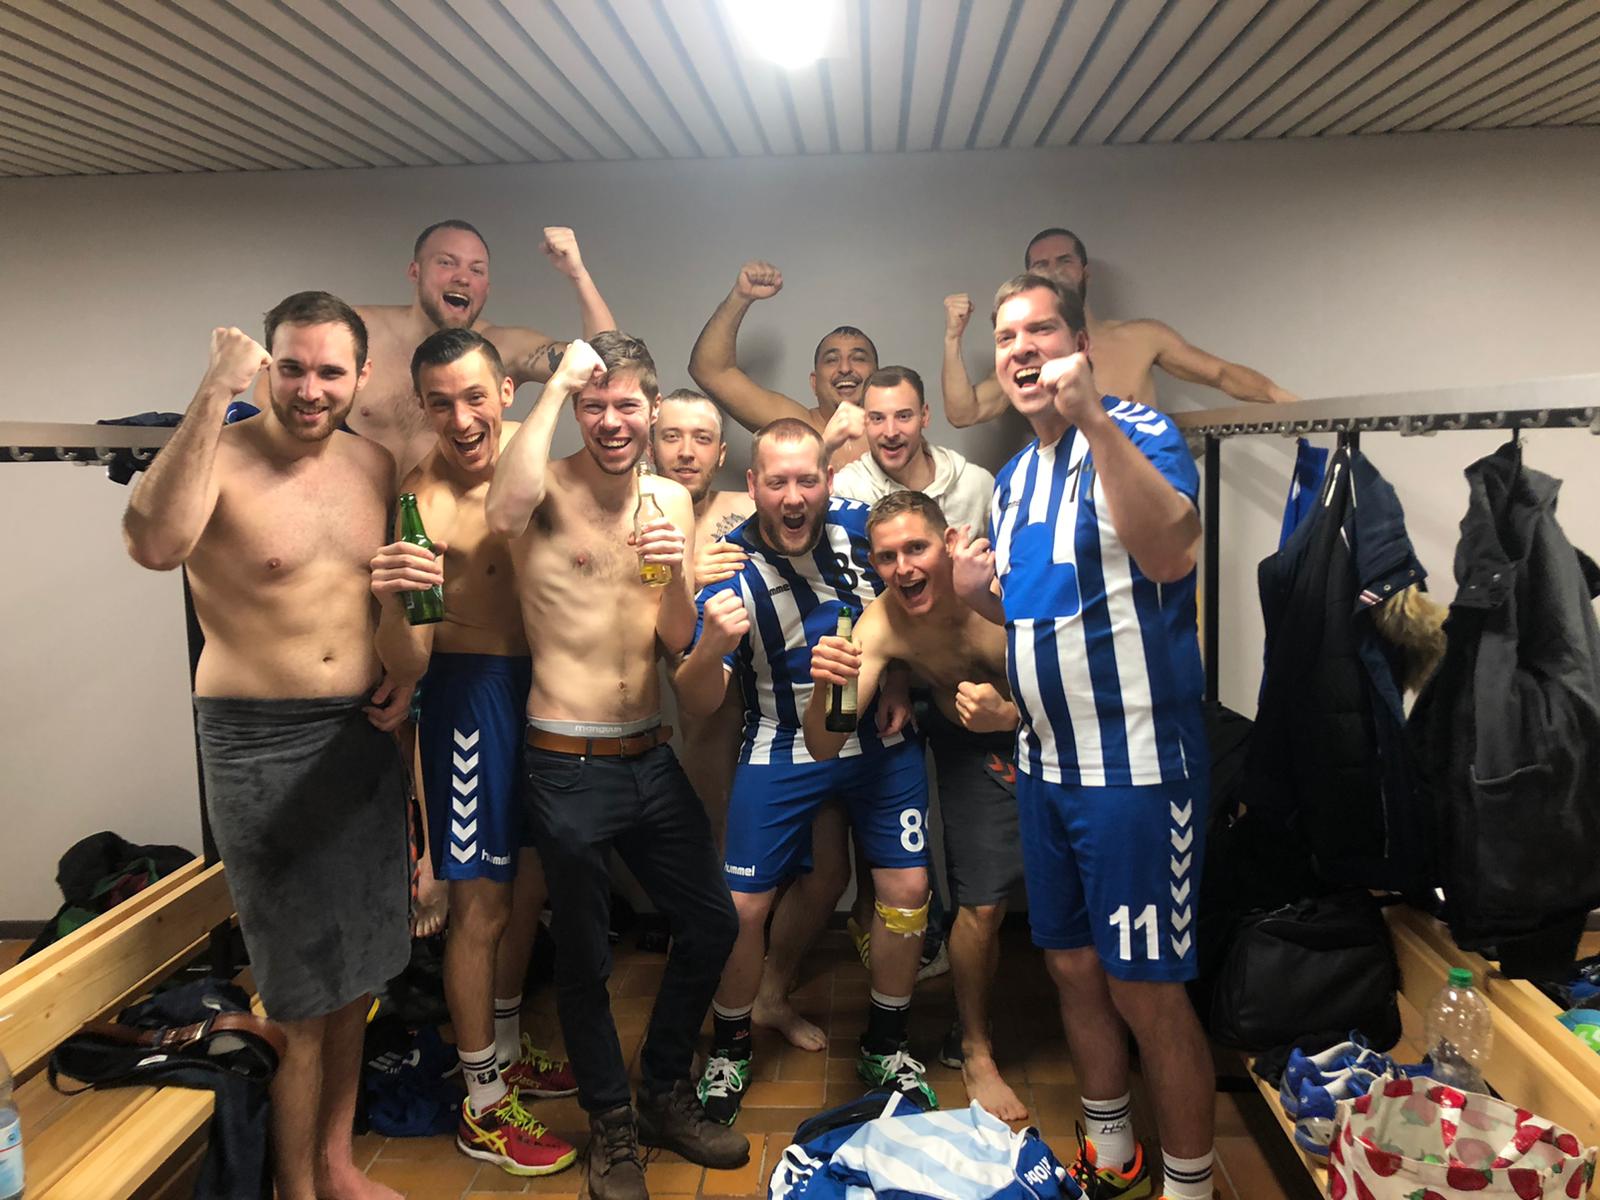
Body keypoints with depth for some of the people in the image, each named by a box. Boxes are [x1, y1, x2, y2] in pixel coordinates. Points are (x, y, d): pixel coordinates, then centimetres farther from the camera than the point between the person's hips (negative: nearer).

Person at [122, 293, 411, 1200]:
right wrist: (217, 392, -33)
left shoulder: (375, 465, 4)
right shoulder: (223, 459, -14)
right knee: (301, 996, 3)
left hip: (364, 735, 6)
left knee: (359, 972, 17)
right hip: (260, 747, -6)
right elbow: (154, 544, -36)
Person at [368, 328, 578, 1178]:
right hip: (474, 693, -7)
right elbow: (406, 665, -23)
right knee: (481, 901, 3)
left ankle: (506, 1052, 41)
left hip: (543, 685, 7)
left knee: (530, 878, 19)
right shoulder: (422, 505, -21)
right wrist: (393, 604, -44)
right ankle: (482, 1107, 22)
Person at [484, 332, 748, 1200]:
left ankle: (666, 1094, 38)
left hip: (652, 758, 5)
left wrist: (675, 574, -19)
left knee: (712, 924, 15)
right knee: (583, 957, 11)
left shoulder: (671, 500, 6)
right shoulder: (551, 490, -9)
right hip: (568, 766, -5)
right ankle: (612, 1123, 35)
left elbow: (679, 640, 3)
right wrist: (555, 385, -26)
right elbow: (505, 514, -36)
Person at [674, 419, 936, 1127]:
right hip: (782, 747, -2)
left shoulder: (858, 524, -11)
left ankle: (884, 1048, 23)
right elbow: (696, 704, -21)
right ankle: (729, 1051, 22)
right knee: (742, 906, -4)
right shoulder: (729, 568, -17)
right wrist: (711, 648, -41)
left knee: (906, 888, 1)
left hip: (882, 737, 3)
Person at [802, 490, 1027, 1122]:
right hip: (969, 749, 0)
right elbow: (823, 747, -28)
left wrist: (1011, 713, -39)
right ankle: (974, 1050, 16)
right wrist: (824, 687, -49)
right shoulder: (880, 626, -26)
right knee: (983, 903, -9)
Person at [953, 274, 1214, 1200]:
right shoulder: (1012, 480, 11)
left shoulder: (1136, 433, -12)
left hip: (1138, 765, -8)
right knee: (1073, 967, 19)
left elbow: (1171, 552, -33)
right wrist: (979, 595, 0)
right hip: (1046, 765, 8)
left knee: (1147, 989, 2)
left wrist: (1092, 418, -38)